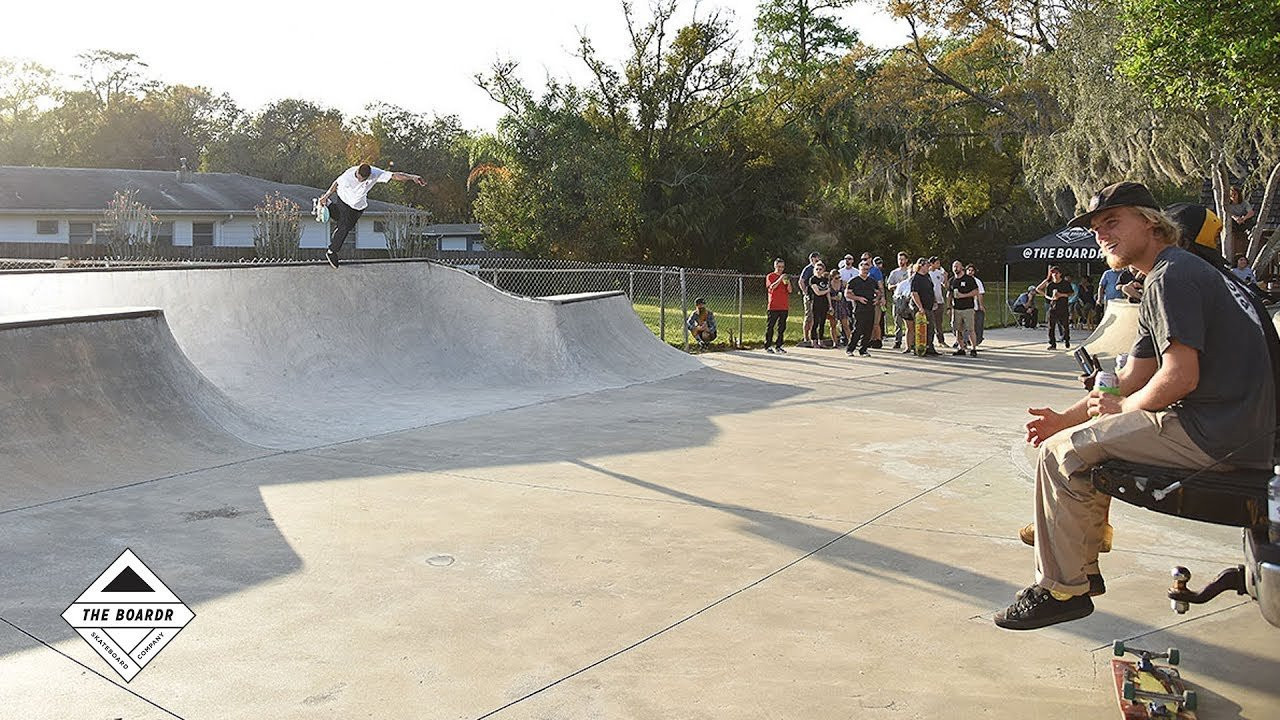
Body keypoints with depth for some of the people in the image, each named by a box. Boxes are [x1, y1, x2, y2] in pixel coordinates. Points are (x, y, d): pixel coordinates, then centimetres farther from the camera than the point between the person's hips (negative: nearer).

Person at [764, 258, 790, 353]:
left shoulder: (785, 277, 16)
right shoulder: (770, 276, 1)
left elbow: (789, 291, 9)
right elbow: (771, 287, -15)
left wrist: (788, 282, -9)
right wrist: (780, 279, -23)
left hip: (784, 306, 5)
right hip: (773, 306, -5)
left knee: (782, 327, 5)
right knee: (770, 326, -3)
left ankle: (778, 346, 11)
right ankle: (767, 346, 2)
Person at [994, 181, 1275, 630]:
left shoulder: (1171, 276, -14)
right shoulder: (1169, 276, 21)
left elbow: (1180, 378, -23)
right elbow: (1132, 378, 21)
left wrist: (1120, 408, -5)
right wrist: (1068, 418, 13)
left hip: (1215, 436, -11)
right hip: (1224, 428, 11)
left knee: (1061, 453, -13)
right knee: (1088, 438, 23)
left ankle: (1063, 588, -3)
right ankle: (1082, 567, 26)